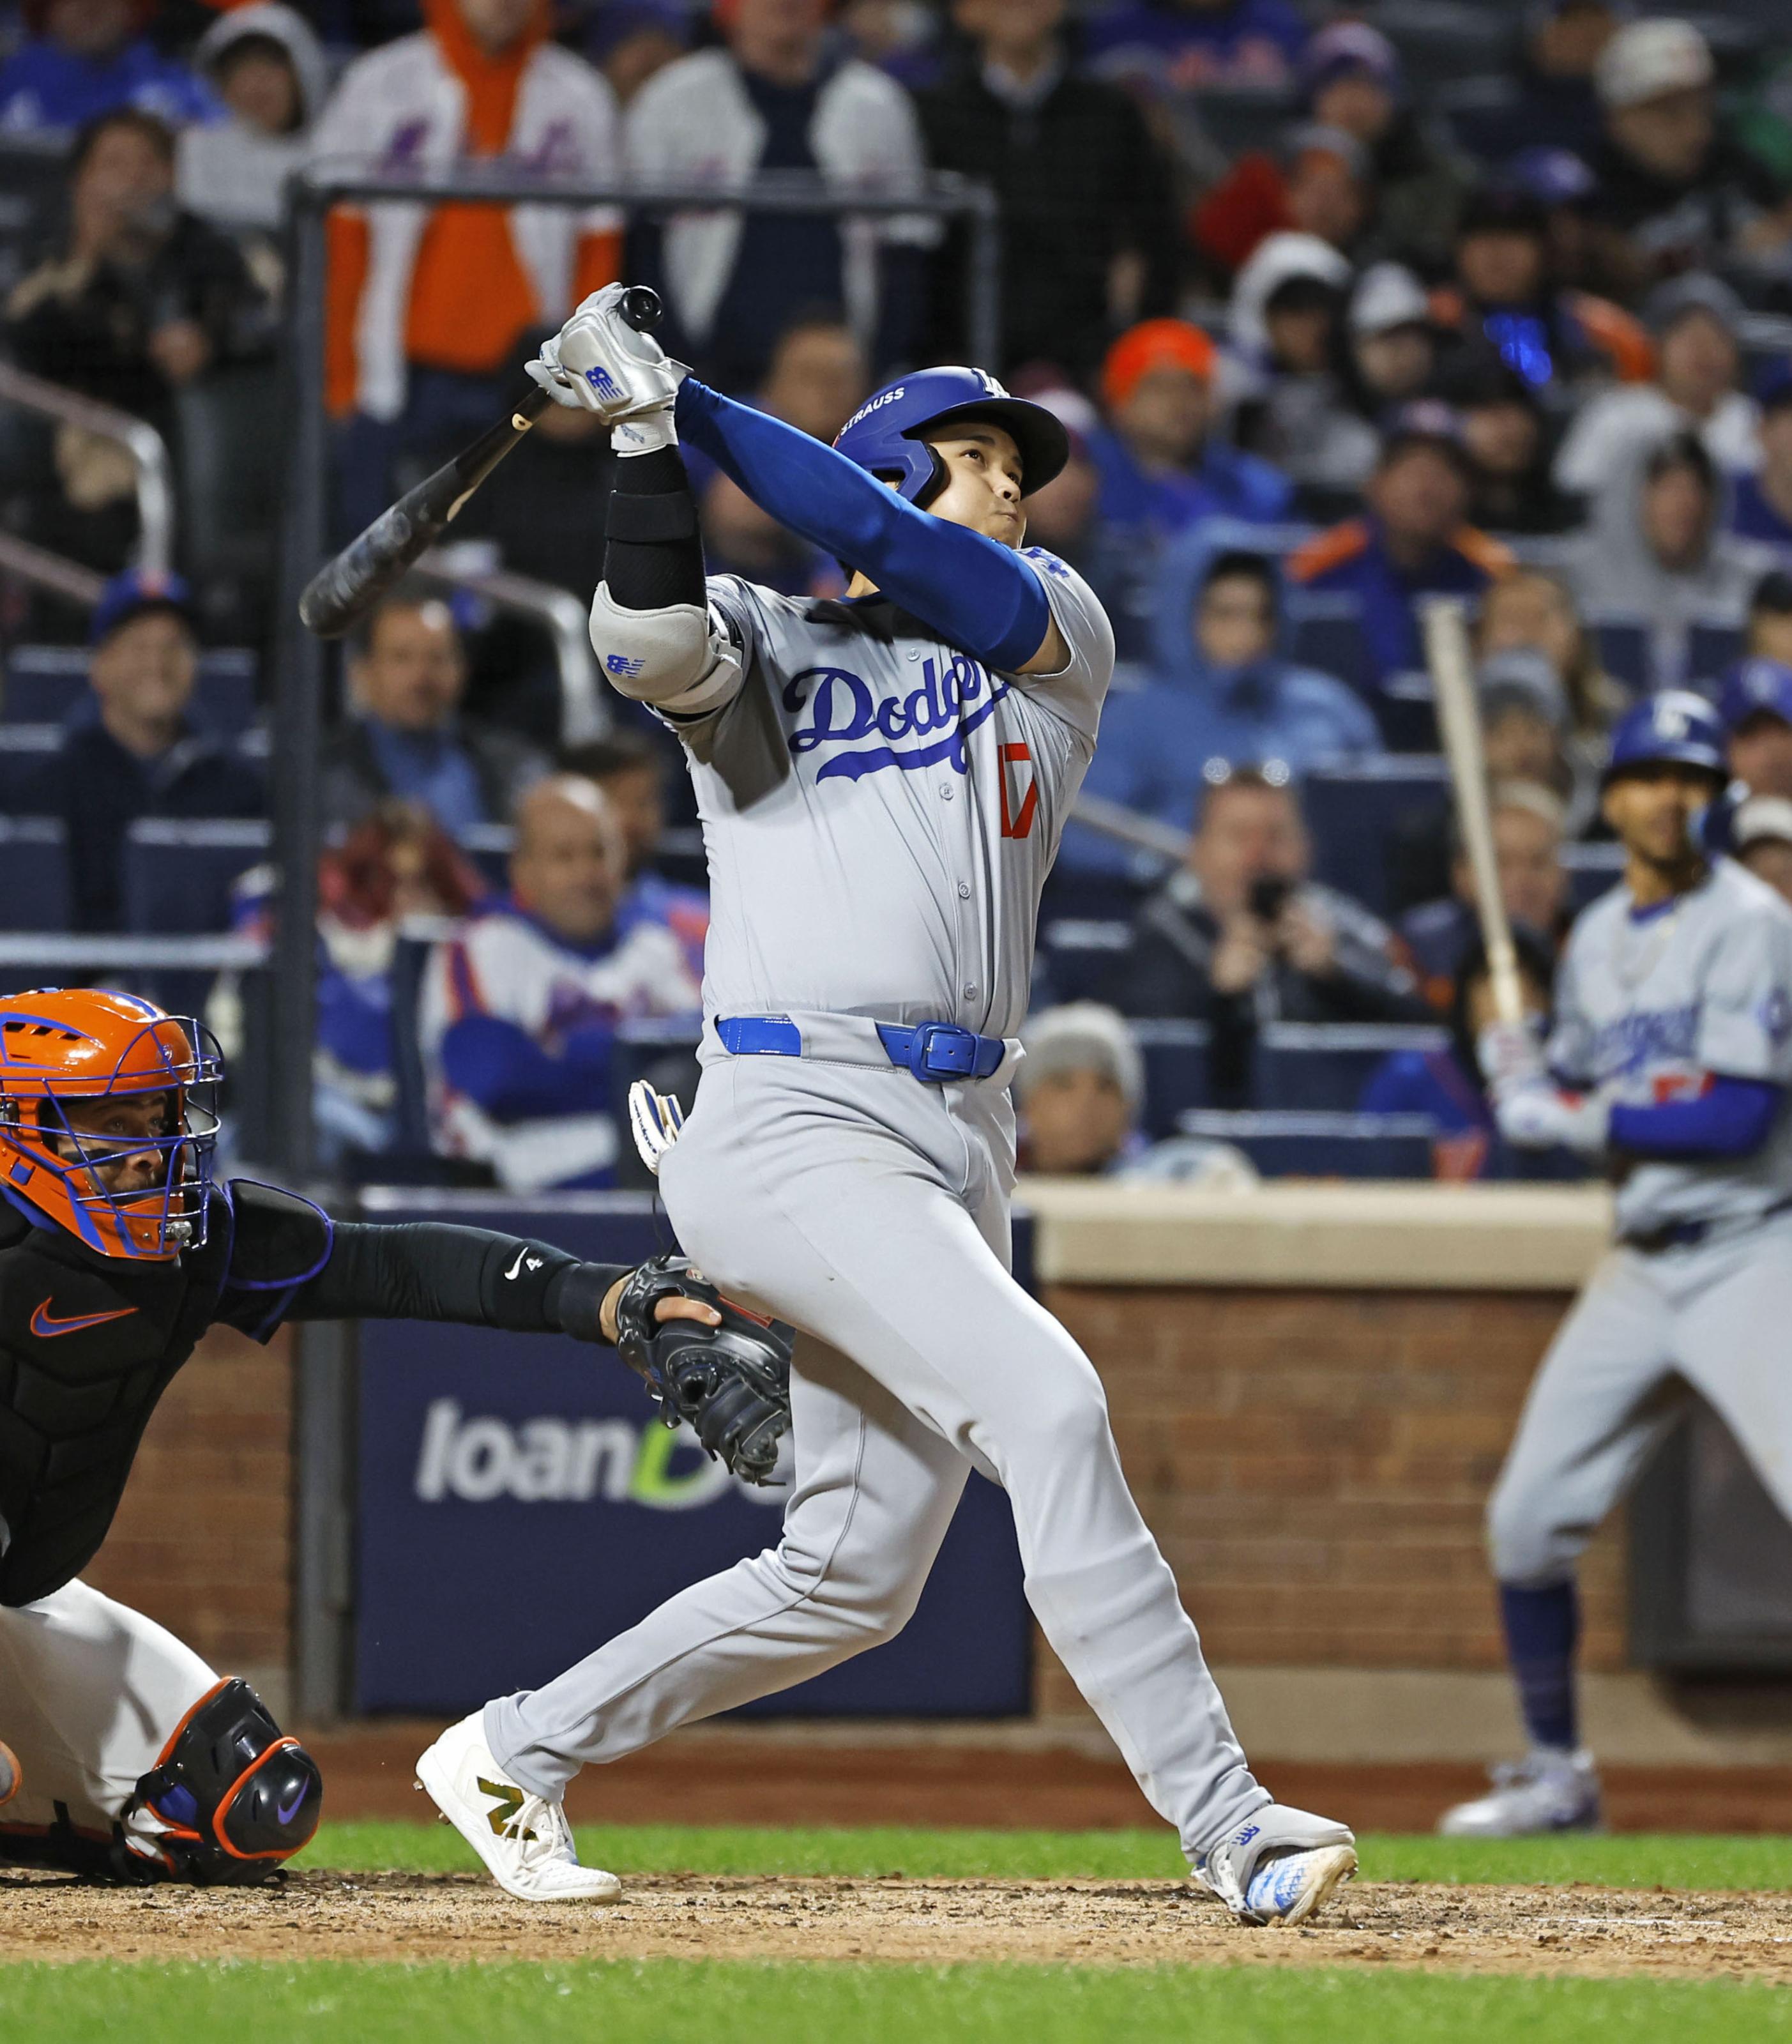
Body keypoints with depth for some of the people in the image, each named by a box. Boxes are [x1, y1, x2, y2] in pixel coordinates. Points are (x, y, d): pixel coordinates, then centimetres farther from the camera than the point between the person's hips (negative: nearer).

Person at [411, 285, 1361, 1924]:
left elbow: (891, 551, -2)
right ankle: (1229, 1825, -27)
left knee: (855, 1578, 7)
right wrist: (649, 437, -17)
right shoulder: (765, 644, 10)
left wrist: (685, 397, -2)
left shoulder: (1050, 628, 16)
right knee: (1044, 1403, -24)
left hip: (962, 1144, 6)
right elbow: (653, 643, -14)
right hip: (791, 1123, -6)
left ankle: (517, 1750, 23)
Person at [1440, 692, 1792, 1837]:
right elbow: (1573, 1091, 23)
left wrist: (1568, 1119, -16)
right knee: (1530, 1518, 7)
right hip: (1643, 1266, 8)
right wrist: (1524, 1076, 0)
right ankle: (1557, 1776, 23)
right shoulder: (1599, 939, 13)